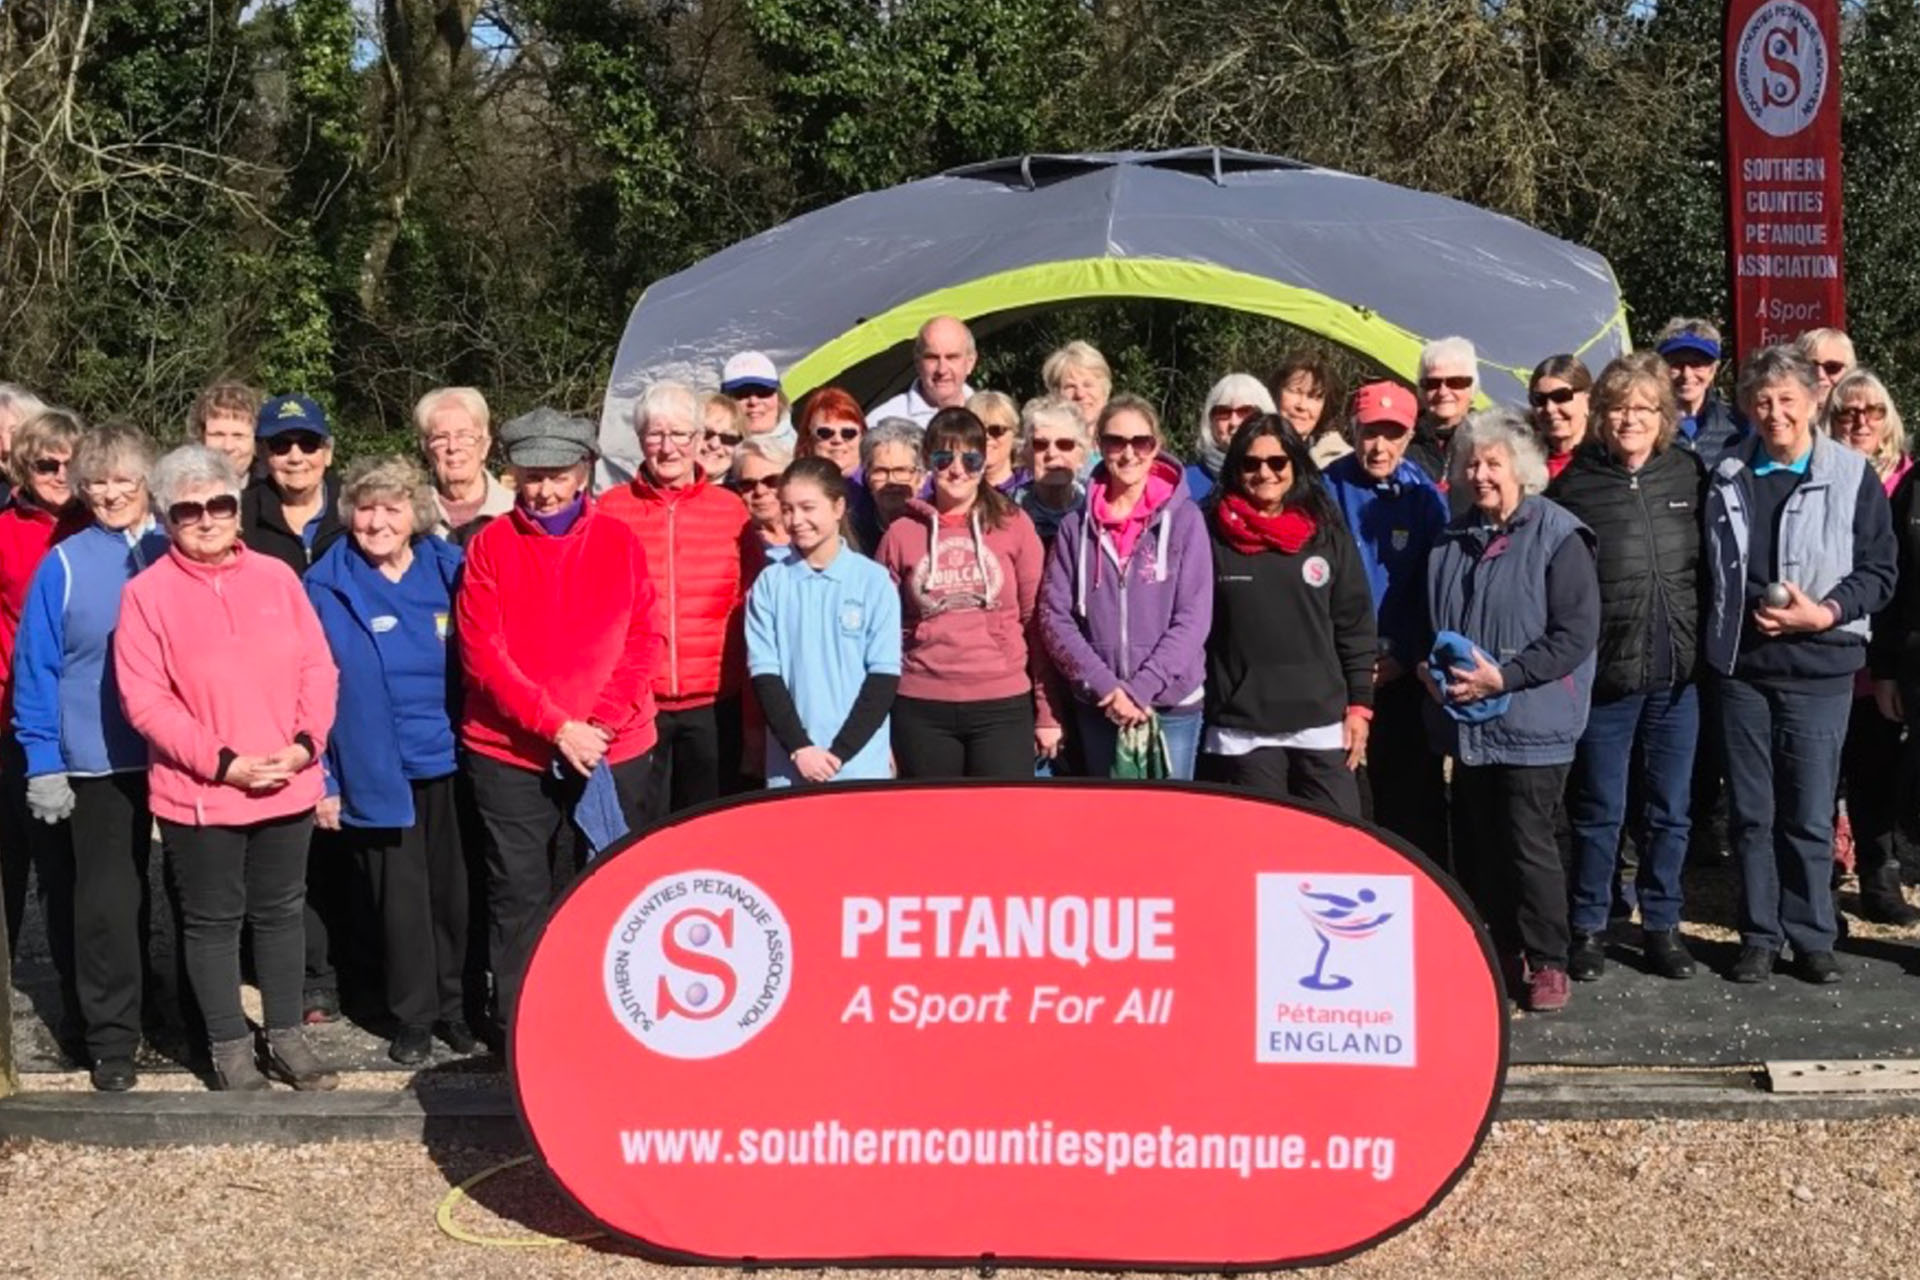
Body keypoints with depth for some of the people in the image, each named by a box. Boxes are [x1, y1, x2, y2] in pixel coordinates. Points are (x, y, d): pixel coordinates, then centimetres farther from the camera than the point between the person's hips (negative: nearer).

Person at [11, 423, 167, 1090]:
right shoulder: (63, 565, -2)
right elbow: (36, 666, -2)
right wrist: (43, 764, -7)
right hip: (98, 764, -2)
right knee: (108, 903, 2)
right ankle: (112, 1040, 13)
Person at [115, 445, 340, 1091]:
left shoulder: (275, 576, 4)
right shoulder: (147, 593, -7)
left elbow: (317, 666, 5)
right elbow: (144, 699, -11)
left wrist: (305, 743, -10)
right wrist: (222, 762, -16)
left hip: (288, 786, 3)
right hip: (199, 794, -3)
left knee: (281, 911, 14)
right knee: (213, 920, 8)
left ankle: (285, 1035, 27)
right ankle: (229, 1047, 20)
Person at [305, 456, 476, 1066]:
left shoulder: (449, 570, 2)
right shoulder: (326, 588, -3)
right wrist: (322, 780, -5)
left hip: (450, 763, 2)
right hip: (378, 774, -2)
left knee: (455, 889, 9)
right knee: (400, 897, 6)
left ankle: (456, 1005, 25)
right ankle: (413, 1015, 21)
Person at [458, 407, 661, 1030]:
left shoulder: (620, 543, 6)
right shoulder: (490, 546, 2)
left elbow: (643, 644, 2)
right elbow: (483, 655, -5)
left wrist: (601, 724, -11)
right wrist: (556, 726, -13)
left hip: (613, 751, 1)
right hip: (510, 753, -1)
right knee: (518, 895, 2)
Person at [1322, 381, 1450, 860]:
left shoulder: (1424, 496, 3)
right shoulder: (1327, 489, -1)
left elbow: (1433, 590, 3)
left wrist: (1403, 658, -7)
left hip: (1404, 676, 1)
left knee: (1415, 800, 4)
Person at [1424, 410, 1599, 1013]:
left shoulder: (1557, 535, -8)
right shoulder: (1452, 538, 12)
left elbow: (1576, 633, -14)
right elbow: (1428, 618, 22)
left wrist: (1505, 676, -20)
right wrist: (1426, 664, 1)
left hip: (1530, 722, -6)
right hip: (1467, 721, 6)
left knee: (1528, 843, -4)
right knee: (1479, 844, 11)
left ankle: (1546, 963, 10)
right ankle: (1502, 951, 24)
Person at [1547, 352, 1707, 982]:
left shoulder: (1689, 474, 3)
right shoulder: (1573, 483, -4)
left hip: (1677, 675, 3)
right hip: (1605, 676, -2)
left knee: (1669, 810, 12)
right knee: (1599, 811, 7)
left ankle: (1662, 924, 25)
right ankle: (1588, 926, 20)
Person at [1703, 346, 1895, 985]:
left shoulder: (1852, 476, -1)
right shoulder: (1726, 478, 8)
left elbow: (1879, 571, -1)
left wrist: (1826, 613, -16)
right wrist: (1711, 639, 4)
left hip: (1818, 668, -3)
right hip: (1741, 667, 3)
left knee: (1809, 814, 2)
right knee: (1750, 813, 7)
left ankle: (1811, 937, 15)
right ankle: (1760, 936, 17)